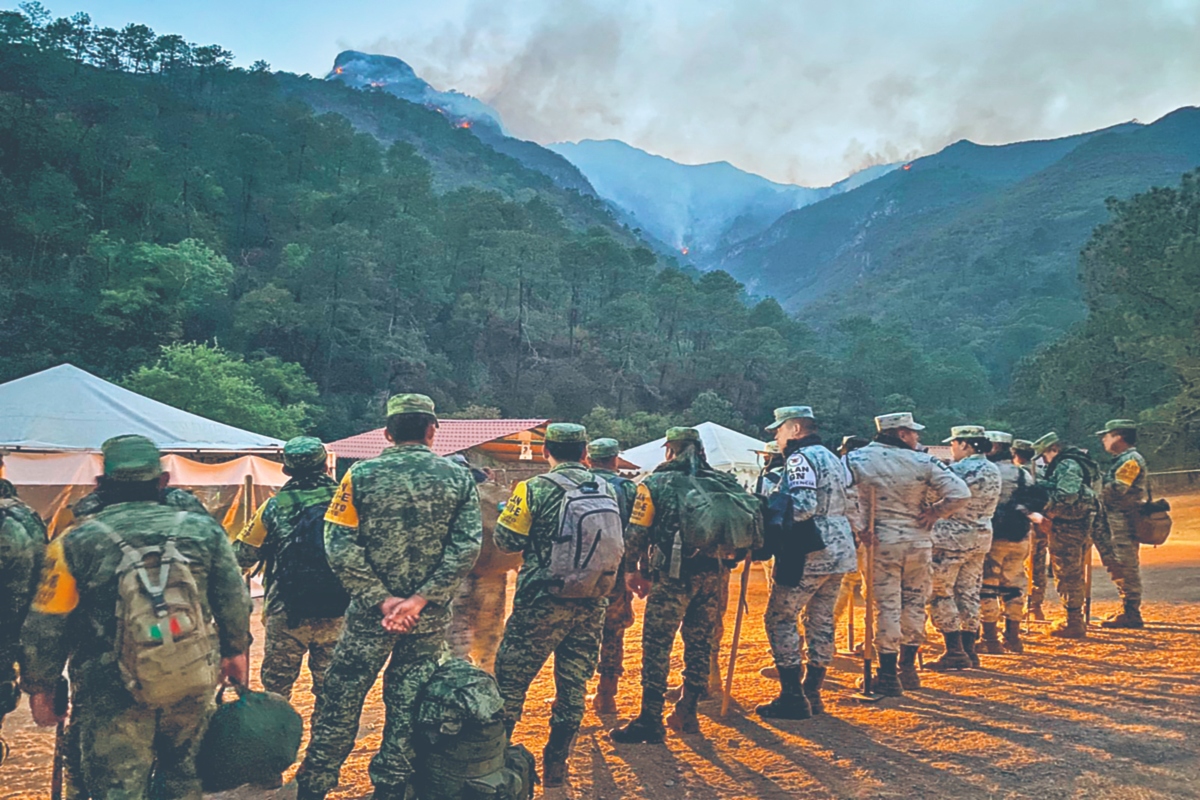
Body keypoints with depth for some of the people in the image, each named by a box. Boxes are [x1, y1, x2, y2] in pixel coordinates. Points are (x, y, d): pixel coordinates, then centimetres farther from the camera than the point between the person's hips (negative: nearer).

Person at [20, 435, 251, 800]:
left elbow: (45, 628, -5)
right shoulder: (203, 530, -2)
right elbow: (235, 603, 4)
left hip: (114, 701, -2)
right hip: (193, 689, 3)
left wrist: (39, 687, 9)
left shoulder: (77, 542, -8)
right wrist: (235, 650, 20)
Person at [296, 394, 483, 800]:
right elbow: (466, 547, -11)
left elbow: (339, 546, -11)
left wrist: (381, 598, -11)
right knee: (407, 705, 12)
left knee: (341, 701, 13)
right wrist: (420, 599, -13)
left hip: (370, 613, 0)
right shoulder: (459, 478, -2)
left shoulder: (361, 475, -4)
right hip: (429, 616, 1)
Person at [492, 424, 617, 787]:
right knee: (574, 686, 13)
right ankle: (556, 767, 21)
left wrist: (507, 512, 12)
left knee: (511, 680, 8)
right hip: (592, 604, 5)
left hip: (543, 602, -5)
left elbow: (507, 541, -6)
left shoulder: (536, 489, -10)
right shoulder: (608, 489, 6)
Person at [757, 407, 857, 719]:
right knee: (821, 620, 13)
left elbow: (803, 506, -24)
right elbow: (849, 504, 21)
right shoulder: (832, 457, 18)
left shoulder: (800, 458, -12)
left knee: (780, 618, -2)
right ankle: (812, 692, 19)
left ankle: (792, 697, -2)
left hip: (810, 555, -9)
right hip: (839, 550, 9)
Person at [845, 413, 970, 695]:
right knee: (914, 603, 16)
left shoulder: (857, 459, -4)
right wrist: (932, 514, -1)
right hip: (918, 542, 1)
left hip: (879, 542, -1)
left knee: (886, 606, 5)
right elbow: (960, 493, -13)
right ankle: (908, 670, 27)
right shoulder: (924, 462, -6)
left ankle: (889, 676, 7)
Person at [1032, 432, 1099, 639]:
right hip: (1076, 526, 11)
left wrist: (1045, 514, -16)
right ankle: (1075, 620, 24)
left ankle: (1074, 624, -2)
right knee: (1072, 575, 16)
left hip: (1068, 528, -11)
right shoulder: (1065, 465, 18)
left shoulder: (1068, 466, -14)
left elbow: (1065, 497, -24)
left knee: (1068, 576, -6)